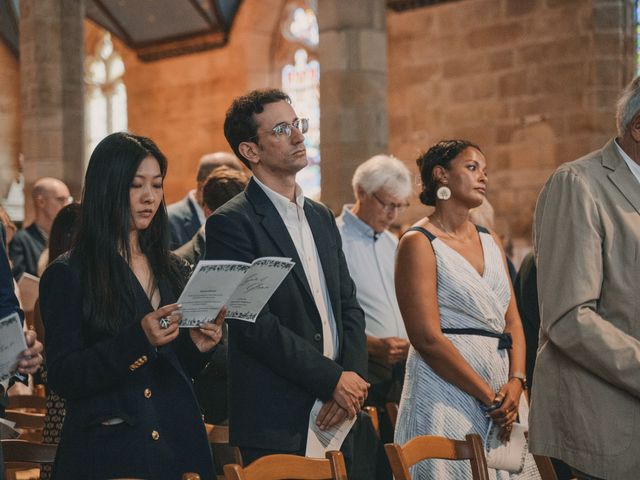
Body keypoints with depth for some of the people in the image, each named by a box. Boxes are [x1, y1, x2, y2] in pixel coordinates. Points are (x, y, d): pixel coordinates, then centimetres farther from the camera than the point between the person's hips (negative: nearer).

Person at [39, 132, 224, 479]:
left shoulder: (172, 269, 10)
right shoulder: (66, 276, -6)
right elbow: (63, 379, -13)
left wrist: (198, 346, -6)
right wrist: (138, 339, -24)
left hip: (179, 442, 5)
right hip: (107, 451, -5)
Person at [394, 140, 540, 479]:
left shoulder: (490, 240, 15)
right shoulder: (419, 243, -7)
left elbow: (512, 320, 10)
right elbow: (427, 338, -15)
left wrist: (516, 381, -7)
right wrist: (489, 397, -14)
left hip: (501, 390, 7)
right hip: (446, 390, -7)